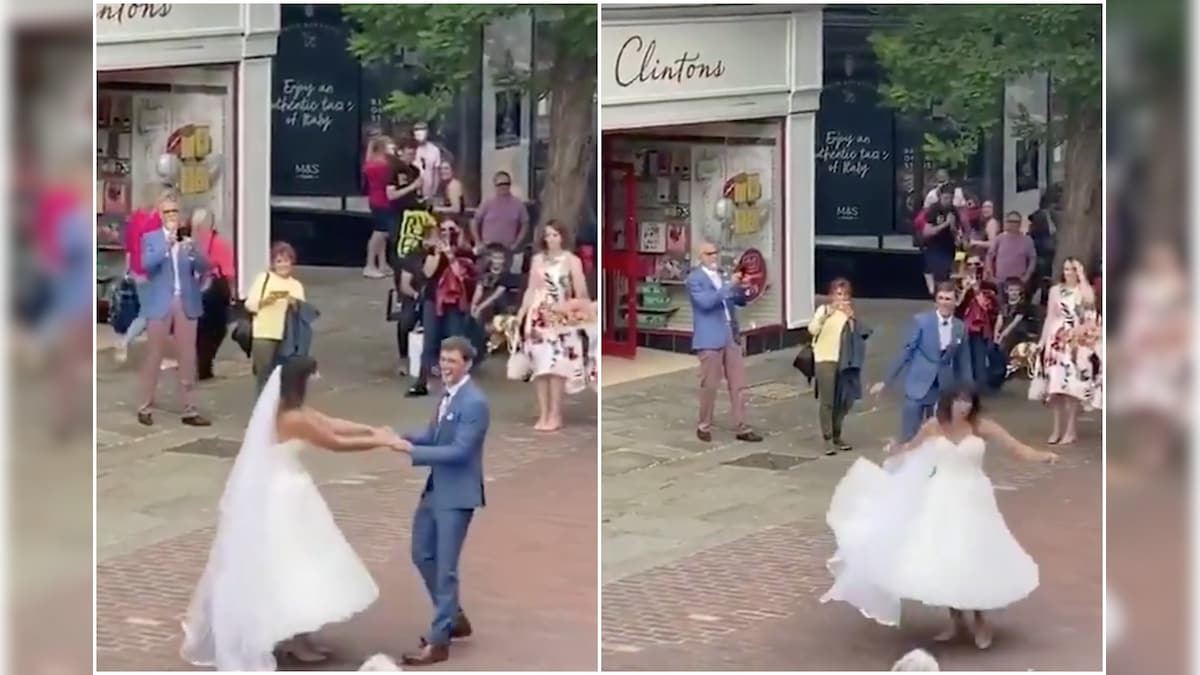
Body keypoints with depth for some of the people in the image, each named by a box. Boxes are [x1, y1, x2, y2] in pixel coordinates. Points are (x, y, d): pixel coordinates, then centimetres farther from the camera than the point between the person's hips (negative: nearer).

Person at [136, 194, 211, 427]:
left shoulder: (188, 239, 11)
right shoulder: (150, 238, 4)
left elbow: (204, 267, 0)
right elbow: (146, 264, -13)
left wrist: (192, 251, -19)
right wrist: (166, 246, -25)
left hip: (187, 304, 3)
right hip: (160, 304, -2)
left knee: (188, 358, 3)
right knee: (154, 356, 1)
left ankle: (190, 410, 6)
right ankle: (145, 408, 9)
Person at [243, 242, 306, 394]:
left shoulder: (296, 285, 14)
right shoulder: (263, 278, 6)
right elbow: (249, 305, 2)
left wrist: (296, 304, -12)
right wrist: (265, 301, -15)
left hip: (287, 336, 3)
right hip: (264, 334, -2)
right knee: (264, 373, -4)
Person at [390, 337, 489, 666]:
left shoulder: (475, 402, -20)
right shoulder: (447, 394, 7)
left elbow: (459, 451, -24)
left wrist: (411, 450, -27)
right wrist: (404, 436, -3)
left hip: (456, 494, -9)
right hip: (435, 489, 9)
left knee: (445, 567, -3)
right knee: (422, 555, 18)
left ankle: (438, 641, 4)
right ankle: (454, 618, 33)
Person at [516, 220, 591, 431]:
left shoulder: (572, 260, -1)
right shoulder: (537, 259, 11)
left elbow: (581, 292, -6)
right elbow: (531, 289, 13)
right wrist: (521, 313, 6)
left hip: (561, 319, -3)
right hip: (538, 317, 3)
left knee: (557, 365, -7)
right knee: (540, 365, 1)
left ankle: (555, 415, -3)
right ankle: (543, 415, 4)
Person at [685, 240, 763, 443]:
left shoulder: (724, 275, 14)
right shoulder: (695, 279, -7)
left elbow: (739, 301, 20)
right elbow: (706, 302, -22)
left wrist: (742, 290, -3)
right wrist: (729, 285, -25)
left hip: (731, 337, 6)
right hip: (710, 339, -6)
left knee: (738, 384, 4)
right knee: (709, 385, 0)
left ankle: (742, 428, 7)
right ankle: (704, 427, 14)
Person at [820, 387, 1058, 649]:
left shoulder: (981, 426, -11)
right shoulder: (933, 427, -4)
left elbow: (1015, 446, -16)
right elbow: (910, 448, 12)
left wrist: (1043, 456, -31)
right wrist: (896, 451, -10)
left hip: (970, 501, -3)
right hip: (940, 499, 3)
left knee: (973, 561, -3)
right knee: (942, 561, 6)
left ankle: (980, 622, 18)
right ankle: (956, 620, 24)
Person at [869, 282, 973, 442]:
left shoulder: (961, 328, 4)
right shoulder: (921, 320, -6)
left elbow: (963, 362, 10)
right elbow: (906, 351, -4)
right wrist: (885, 381, -5)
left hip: (943, 389, 3)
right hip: (918, 385, -3)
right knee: (909, 437, -3)